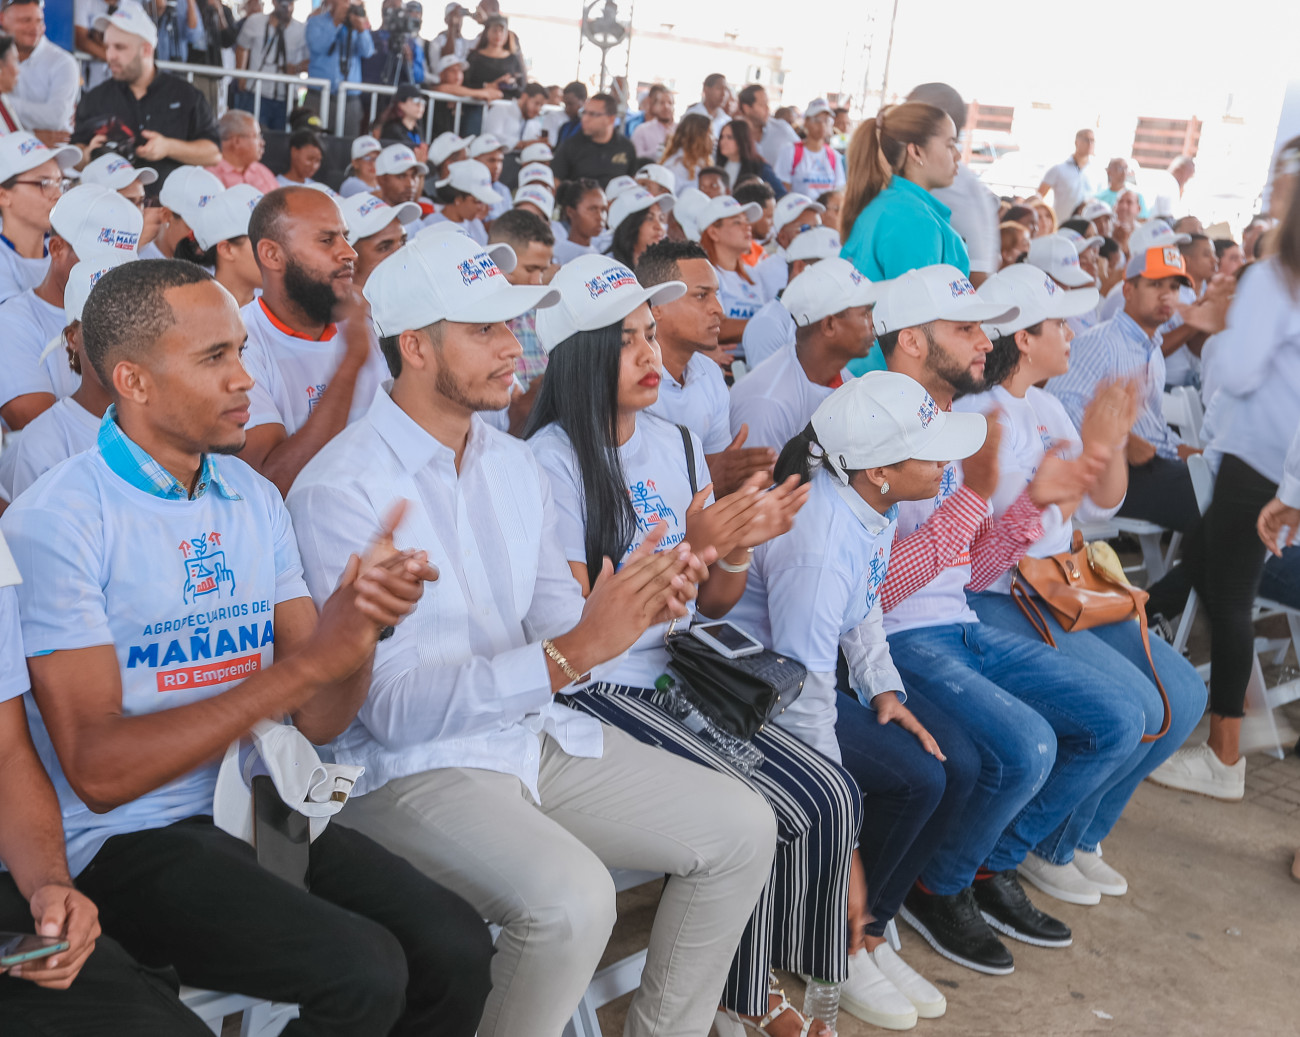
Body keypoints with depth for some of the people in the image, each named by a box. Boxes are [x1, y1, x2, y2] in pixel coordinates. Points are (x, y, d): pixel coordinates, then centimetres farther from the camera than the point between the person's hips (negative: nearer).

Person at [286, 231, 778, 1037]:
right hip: (413, 766, -7)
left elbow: (557, 627, 10)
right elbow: (393, 708, -20)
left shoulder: (514, 464, 10)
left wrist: (639, 606, -13)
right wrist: (570, 653, -28)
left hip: (537, 732, 8)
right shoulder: (343, 490, -15)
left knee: (743, 828, -1)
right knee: (571, 896, -31)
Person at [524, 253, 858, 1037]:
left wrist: (739, 547, -10)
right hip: (595, 693, -7)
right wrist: (688, 548, -24)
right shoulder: (553, 460, -12)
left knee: (831, 796, -9)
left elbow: (713, 606, 12)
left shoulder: (678, 444, 10)